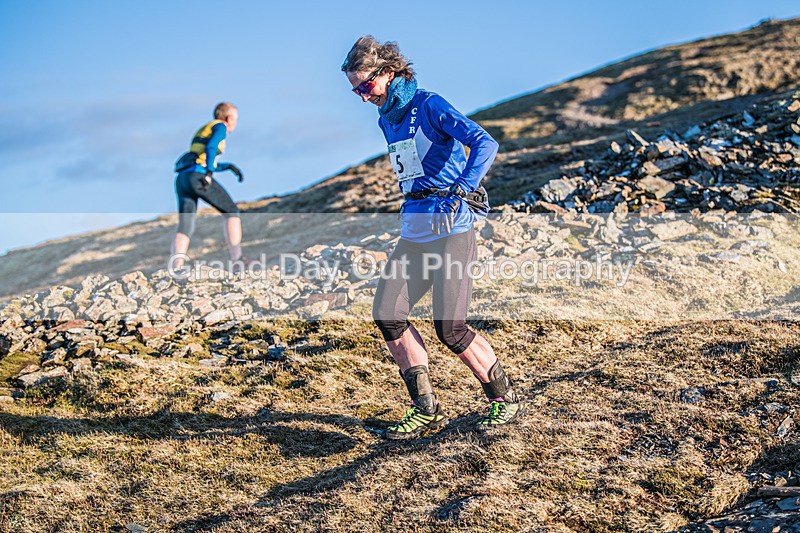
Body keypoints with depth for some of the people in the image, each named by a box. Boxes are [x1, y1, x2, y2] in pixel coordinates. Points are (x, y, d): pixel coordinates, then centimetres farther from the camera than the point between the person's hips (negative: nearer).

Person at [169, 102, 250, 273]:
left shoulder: (203, 130, 32)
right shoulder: (220, 126, 6)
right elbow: (211, 147, -14)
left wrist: (230, 166, 32)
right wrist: (209, 173, -19)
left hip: (182, 178, 8)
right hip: (198, 177, -7)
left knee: (185, 227, -1)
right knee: (231, 211, 8)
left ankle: (176, 266, -23)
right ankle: (237, 259, 3)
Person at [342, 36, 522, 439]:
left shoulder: (429, 105, -9)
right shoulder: (387, 120, 15)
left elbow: (485, 143, -22)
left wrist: (461, 192, -30)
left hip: (450, 225, -8)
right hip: (413, 228, 8)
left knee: (449, 328, -9)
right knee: (386, 314, -5)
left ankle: (505, 399, 12)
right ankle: (427, 409, 6)